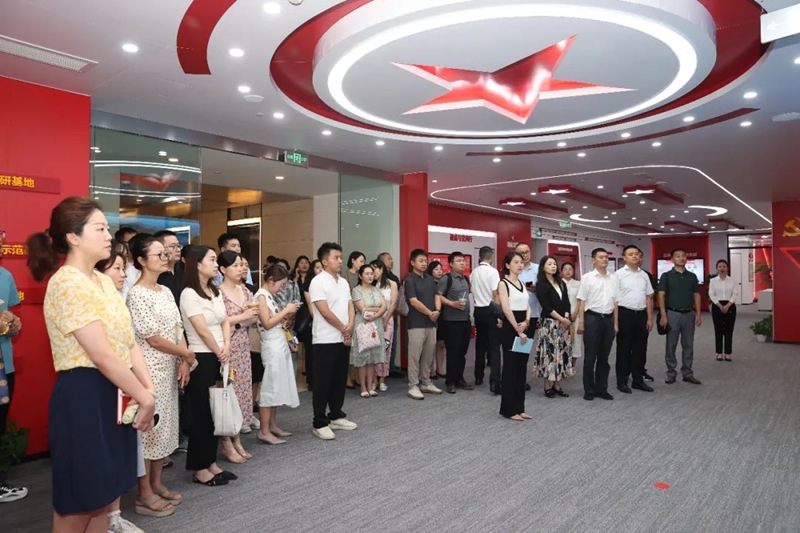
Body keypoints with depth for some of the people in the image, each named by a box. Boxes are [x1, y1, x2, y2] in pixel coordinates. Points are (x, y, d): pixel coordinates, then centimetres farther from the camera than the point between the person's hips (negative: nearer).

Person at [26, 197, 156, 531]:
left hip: (115, 394, 9)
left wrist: (149, 389, -3)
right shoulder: (68, 283, -17)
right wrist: (144, 397, -14)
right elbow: (102, 356, -22)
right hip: (84, 397, -9)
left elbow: (129, 343, 8)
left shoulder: (103, 280, 10)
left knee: (102, 498, 19)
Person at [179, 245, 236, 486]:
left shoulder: (215, 291, 11)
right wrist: (219, 352, -5)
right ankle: (199, 469, 15)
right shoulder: (189, 294, -13)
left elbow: (225, 322, 10)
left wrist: (227, 347, -6)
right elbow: (202, 331, -16)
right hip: (201, 359, -7)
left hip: (218, 358, 8)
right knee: (201, 413, 2)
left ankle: (211, 463, 24)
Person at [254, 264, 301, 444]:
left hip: (280, 344, 9)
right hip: (272, 346, -9)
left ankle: (273, 425, 21)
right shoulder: (261, 296, -12)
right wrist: (286, 310, -13)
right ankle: (264, 431, 3)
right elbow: (267, 324, -19)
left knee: (278, 387, 12)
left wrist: (287, 314, 2)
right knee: (270, 387, -5)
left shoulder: (269, 295, 14)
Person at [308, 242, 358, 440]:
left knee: (339, 380, 14)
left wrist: (350, 326, -8)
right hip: (325, 340, -7)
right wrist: (343, 328, -9)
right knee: (323, 383, 0)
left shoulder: (343, 282, 12)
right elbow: (325, 311, -18)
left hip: (343, 339, 8)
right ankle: (320, 424, 8)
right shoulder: (318, 282, -13)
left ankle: (336, 416, 27)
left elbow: (350, 306, 10)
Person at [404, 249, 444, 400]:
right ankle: (413, 386, 4)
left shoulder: (430, 279, 13)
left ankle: (426, 383, 22)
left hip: (431, 323, 7)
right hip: (416, 324, -7)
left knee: (428, 355, 12)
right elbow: (414, 302, -15)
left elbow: (437, 296, 10)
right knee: (415, 356, -3)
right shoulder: (409, 280, -8)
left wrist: (437, 311, -8)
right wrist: (430, 313, -10)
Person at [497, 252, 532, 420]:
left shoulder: (522, 284, 15)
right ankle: (508, 409, 7)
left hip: (524, 327, 7)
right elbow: (506, 309, -17)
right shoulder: (503, 283, -8)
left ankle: (519, 408, 18)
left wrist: (526, 322, -9)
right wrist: (518, 330, -18)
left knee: (522, 368, 10)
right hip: (510, 329, -7)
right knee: (510, 368, -2)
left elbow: (528, 306, 11)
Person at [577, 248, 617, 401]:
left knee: (604, 357, 11)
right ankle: (589, 390, 12)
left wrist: (616, 322, 9)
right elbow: (582, 301, -4)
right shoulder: (587, 278, -3)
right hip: (592, 318, -4)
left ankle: (601, 388, 21)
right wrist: (581, 322, -9)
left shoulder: (613, 278, 9)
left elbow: (615, 301, 13)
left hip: (608, 319, 4)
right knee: (590, 356, 2)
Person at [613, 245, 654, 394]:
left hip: (641, 314, 5)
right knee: (624, 349, 4)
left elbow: (649, 298, 14)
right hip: (625, 314, -5)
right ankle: (622, 381, 15)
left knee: (640, 348, 12)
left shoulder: (644, 275, 10)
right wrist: (615, 322, -13)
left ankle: (638, 380, 25)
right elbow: (615, 299, -9)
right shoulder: (619, 274, -7)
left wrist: (650, 318, 9)